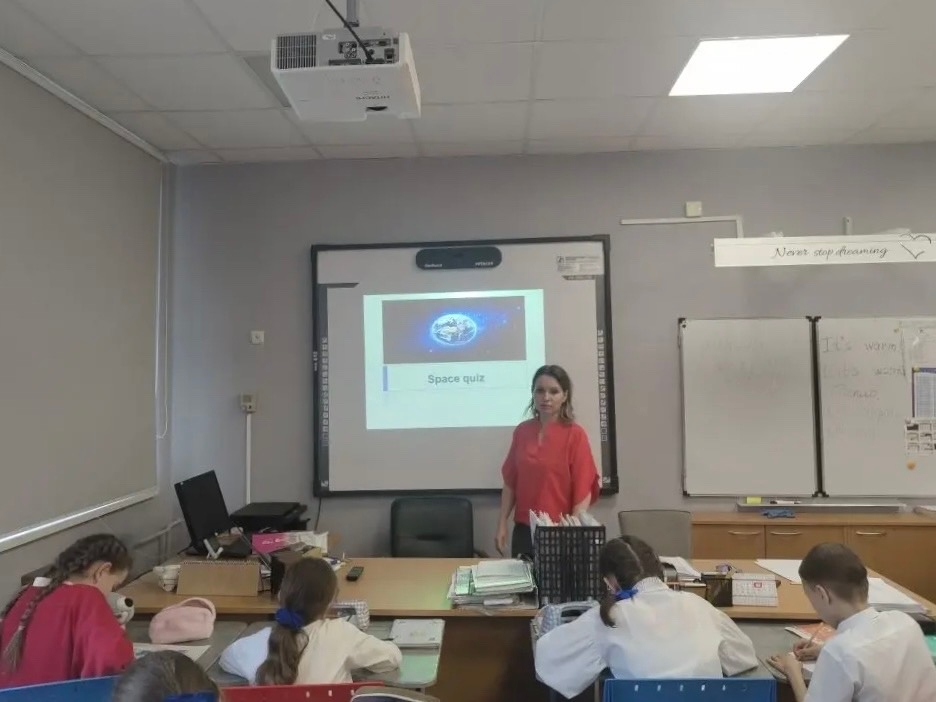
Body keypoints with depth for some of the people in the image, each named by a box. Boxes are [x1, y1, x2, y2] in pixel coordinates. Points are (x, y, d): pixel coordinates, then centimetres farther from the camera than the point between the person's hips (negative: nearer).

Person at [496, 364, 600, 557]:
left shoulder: (575, 435, -9)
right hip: (524, 530, 4)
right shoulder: (521, 432, 3)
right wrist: (502, 524, 4)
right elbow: (510, 482, 7)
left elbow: (583, 490, -10)